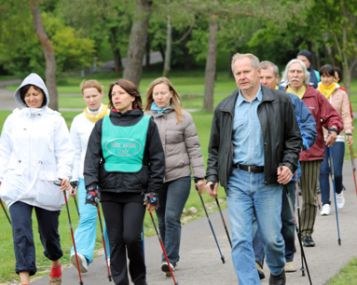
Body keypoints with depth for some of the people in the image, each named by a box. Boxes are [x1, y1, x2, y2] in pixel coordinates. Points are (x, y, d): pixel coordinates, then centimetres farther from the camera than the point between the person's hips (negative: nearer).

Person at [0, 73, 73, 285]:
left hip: (47, 185, -1)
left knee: (49, 230, 12)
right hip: (18, 185, 1)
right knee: (21, 231, -12)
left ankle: (55, 262, 42)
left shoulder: (55, 120, 1)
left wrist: (64, 174, -15)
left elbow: (64, 151, -2)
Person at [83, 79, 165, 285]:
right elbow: (92, 156, 5)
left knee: (131, 237, -9)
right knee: (115, 240, 3)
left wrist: (154, 191, -1)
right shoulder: (102, 124, 9)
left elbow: (157, 159, 4)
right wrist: (91, 185, -7)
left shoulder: (147, 123, 3)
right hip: (109, 189, 2)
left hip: (136, 190, -2)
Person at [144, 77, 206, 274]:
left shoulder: (183, 117, 0)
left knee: (172, 218, -11)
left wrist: (199, 176, -2)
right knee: (163, 220, 9)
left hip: (179, 176, -3)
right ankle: (169, 257, 21)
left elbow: (193, 148, 1)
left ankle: (171, 259, -7)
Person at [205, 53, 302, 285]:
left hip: (268, 180, -2)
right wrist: (212, 176, 7)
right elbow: (215, 147, 16)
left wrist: (288, 164, -7)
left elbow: (293, 138, 7)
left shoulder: (280, 102, 4)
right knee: (240, 240, -5)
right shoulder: (225, 108, 11)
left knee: (272, 237, 5)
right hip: (237, 180, 2)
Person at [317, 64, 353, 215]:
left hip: (337, 137, -1)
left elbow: (346, 115, 2)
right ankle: (326, 203, 5)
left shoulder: (341, 94, 5)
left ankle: (339, 191, 27)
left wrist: (348, 132, -10)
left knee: (336, 171, -6)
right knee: (323, 170, -4)